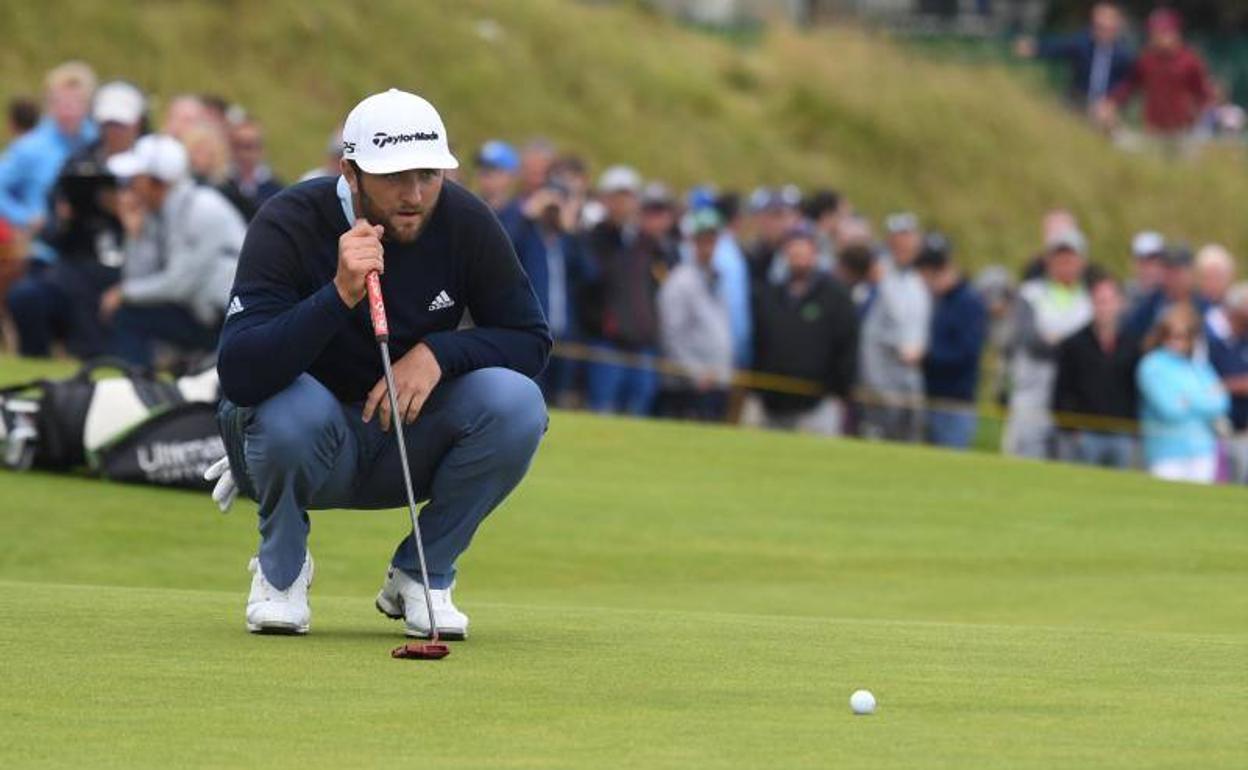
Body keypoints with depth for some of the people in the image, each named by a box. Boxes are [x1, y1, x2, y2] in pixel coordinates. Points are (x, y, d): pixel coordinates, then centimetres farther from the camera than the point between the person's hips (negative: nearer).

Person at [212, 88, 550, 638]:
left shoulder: (465, 222, -12)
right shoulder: (289, 225, -22)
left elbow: (530, 339, -5)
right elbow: (238, 375, -33)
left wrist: (438, 352, -24)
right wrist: (340, 295, -45)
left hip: (413, 439, 3)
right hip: (313, 443, -3)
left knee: (515, 402, -24)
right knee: (295, 406, -37)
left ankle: (423, 575, -2)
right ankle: (281, 568, -4)